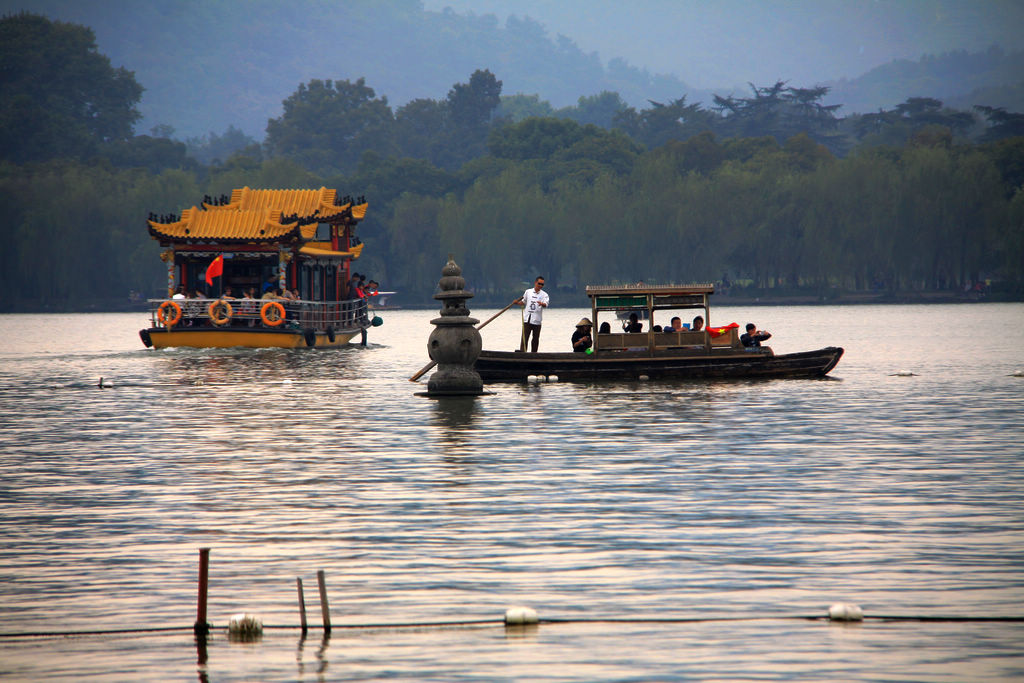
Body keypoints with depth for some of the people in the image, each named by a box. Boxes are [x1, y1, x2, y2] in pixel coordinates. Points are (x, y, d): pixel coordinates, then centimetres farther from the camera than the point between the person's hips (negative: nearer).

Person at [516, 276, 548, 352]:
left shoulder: (544, 295, 2)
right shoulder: (528, 292, 10)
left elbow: (545, 304, -16)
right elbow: (523, 302, 22)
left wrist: (542, 304, -39)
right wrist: (517, 302, 2)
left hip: (537, 320, 0)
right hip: (527, 320, 0)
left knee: (536, 339, 5)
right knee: (524, 338, -7)